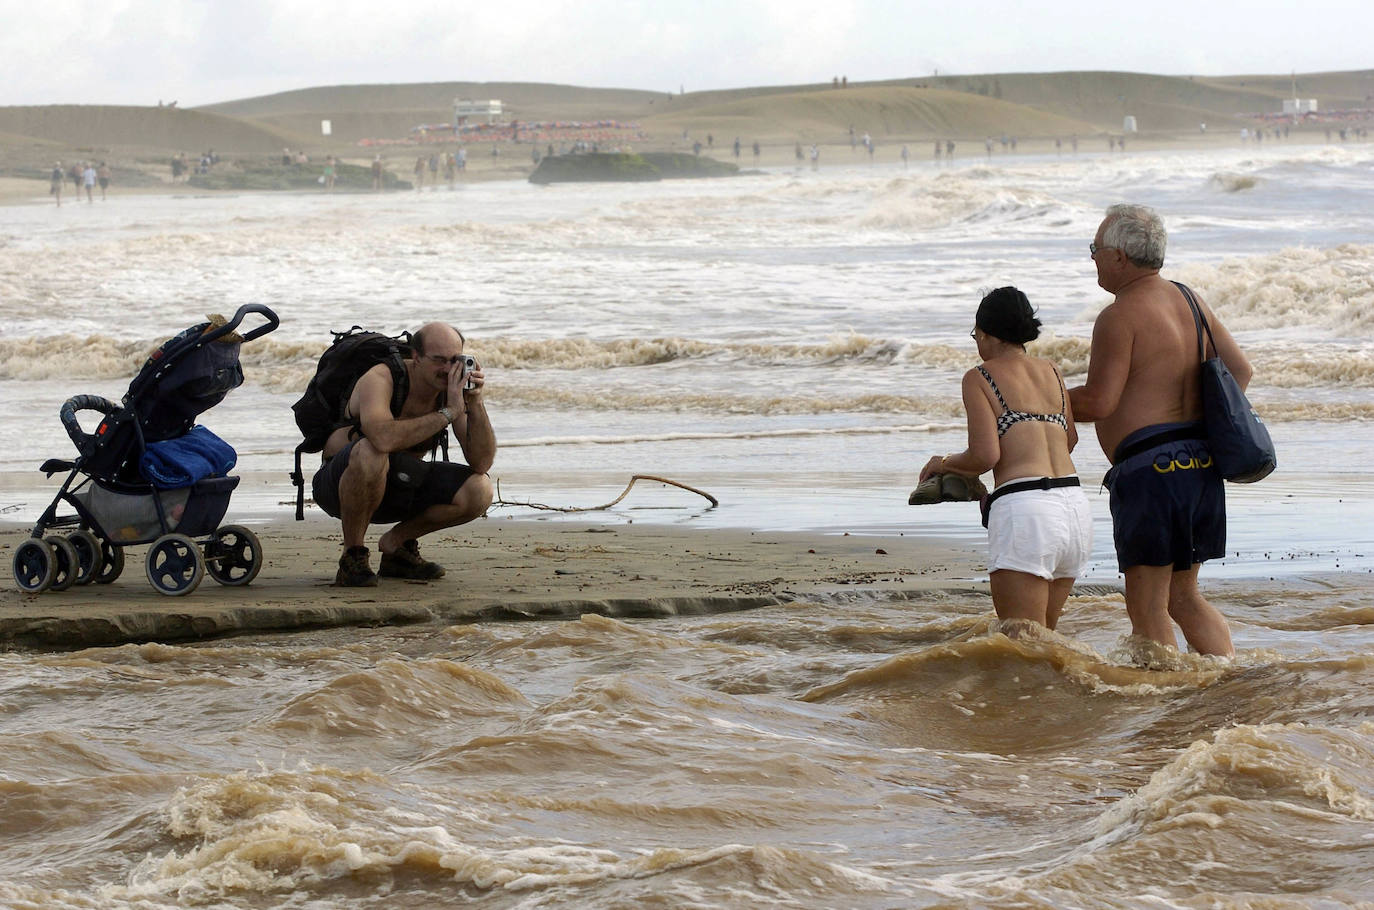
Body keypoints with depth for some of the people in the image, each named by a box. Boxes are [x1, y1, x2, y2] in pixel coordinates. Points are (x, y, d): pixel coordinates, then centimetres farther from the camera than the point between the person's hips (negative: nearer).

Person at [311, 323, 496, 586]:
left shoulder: (454, 387, -10)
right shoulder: (380, 379, -26)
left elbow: (481, 463, -15)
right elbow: (383, 438, -48)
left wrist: (476, 405, -29)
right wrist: (448, 413, -41)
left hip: (399, 489, 6)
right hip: (340, 483, -6)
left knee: (479, 490, -15)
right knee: (370, 453, -40)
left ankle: (396, 542, 7)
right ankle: (353, 555, -19)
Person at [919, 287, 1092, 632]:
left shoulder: (980, 377, 2)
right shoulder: (1052, 373, 19)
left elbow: (985, 456, -7)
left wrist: (944, 463, 12)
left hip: (1023, 509, -7)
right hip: (1075, 506, 7)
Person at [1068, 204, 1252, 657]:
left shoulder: (1119, 317, -12)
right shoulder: (1188, 301, 14)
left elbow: (1099, 401, -16)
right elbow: (1239, 369, 17)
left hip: (1150, 467, -9)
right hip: (1200, 464, 9)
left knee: (1147, 606, -2)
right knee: (1183, 597, 18)